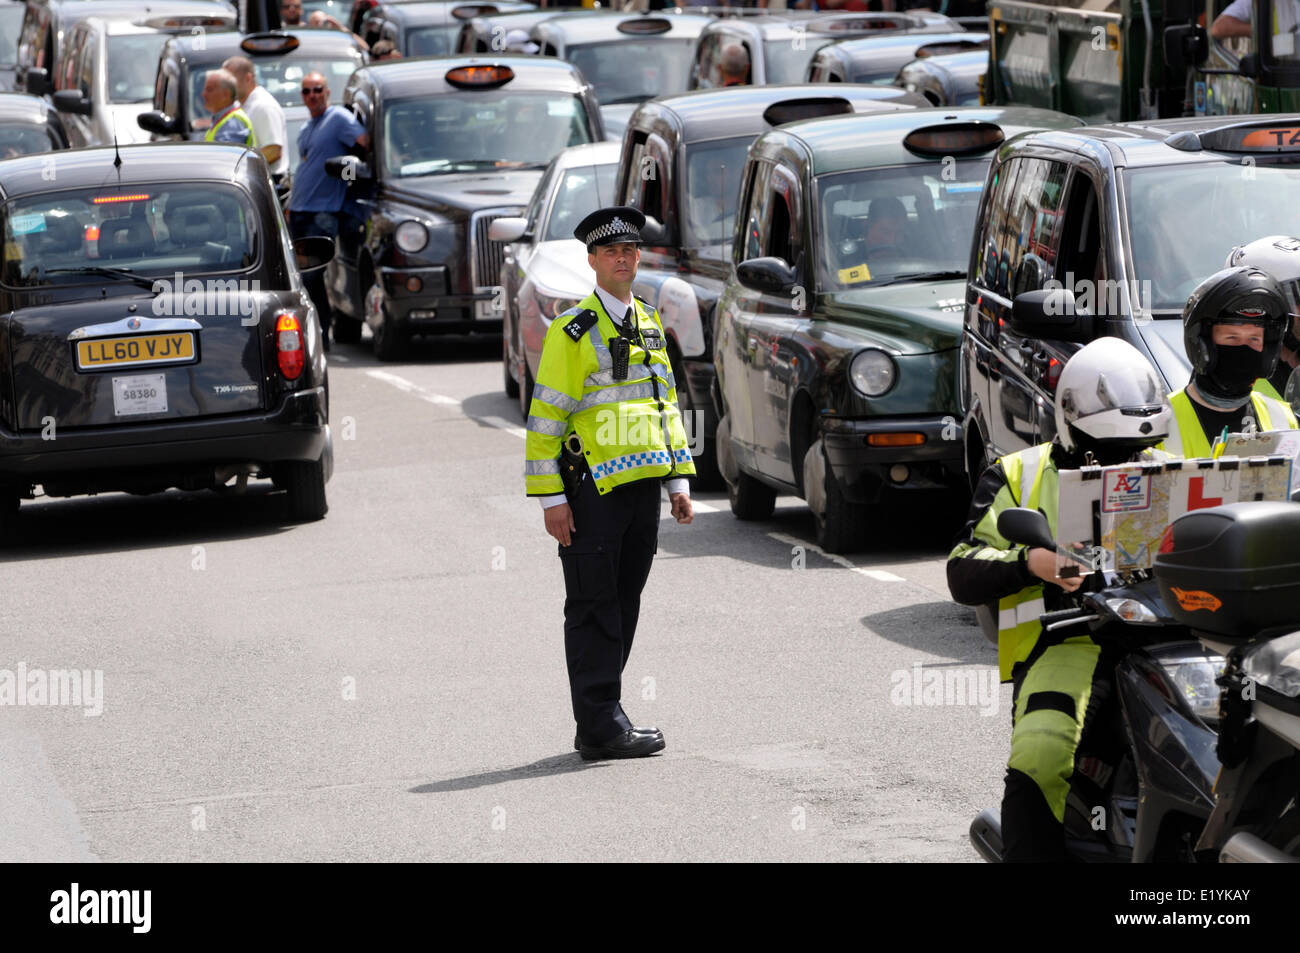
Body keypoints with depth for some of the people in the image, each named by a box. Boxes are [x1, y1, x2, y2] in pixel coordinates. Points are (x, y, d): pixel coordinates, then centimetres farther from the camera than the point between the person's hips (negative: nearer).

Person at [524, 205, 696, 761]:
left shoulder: (650, 327, 15)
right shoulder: (572, 332, -7)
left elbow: (666, 406, 21)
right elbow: (544, 417, -9)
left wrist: (679, 479, 13)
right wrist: (551, 499, -13)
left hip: (643, 487, 7)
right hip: (592, 491, -7)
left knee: (623, 609, 10)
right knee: (594, 611, -4)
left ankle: (599, 723, 17)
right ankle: (601, 729, -2)